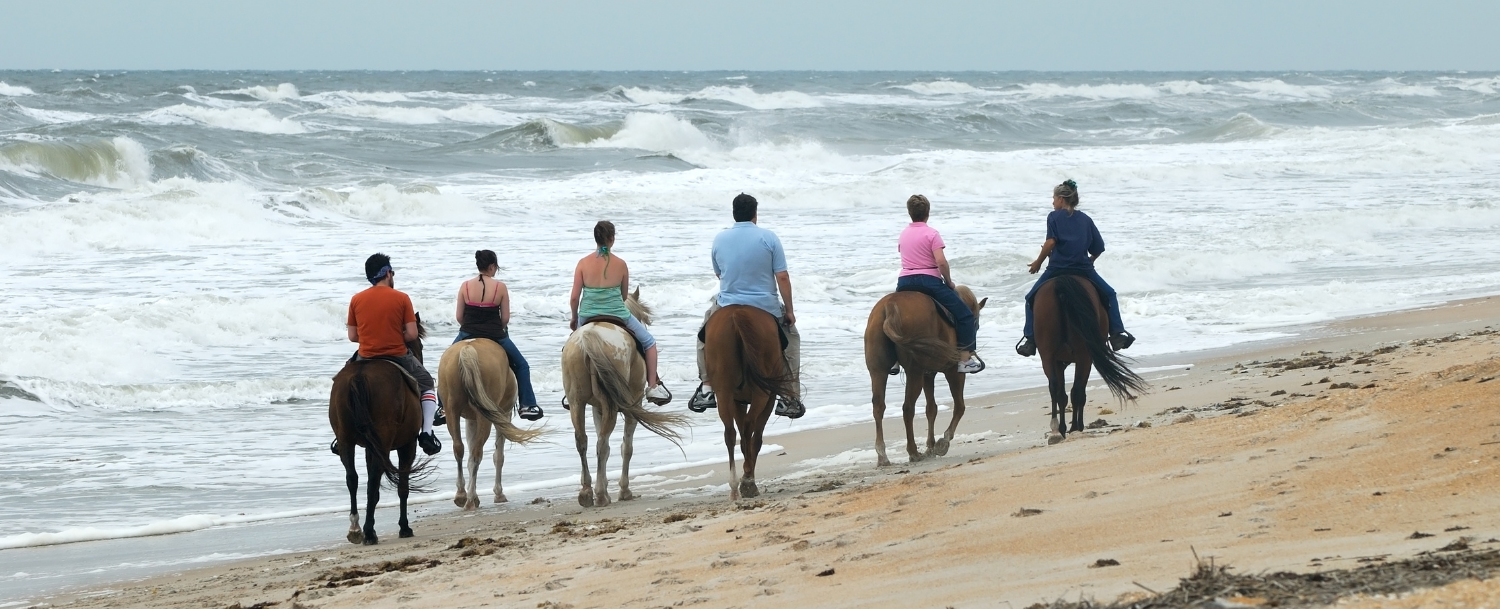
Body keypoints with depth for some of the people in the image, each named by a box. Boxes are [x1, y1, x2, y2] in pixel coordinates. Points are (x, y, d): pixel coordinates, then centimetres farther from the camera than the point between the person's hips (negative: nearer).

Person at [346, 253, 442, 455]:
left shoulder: (356, 300, 0)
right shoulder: (401, 298, -7)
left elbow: (352, 336, 3)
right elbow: (412, 334, -9)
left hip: (365, 359, 2)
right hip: (398, 357, -2)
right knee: (426, 385, 22)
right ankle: (426, 432, 6)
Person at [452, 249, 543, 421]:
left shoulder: (465, 286, -3)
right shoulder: (500, 287, -7)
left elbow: (459, 316, 1)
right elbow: (505, 318, -4)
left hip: (467, 335, 1)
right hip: (495, 336, -1)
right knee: (521, 366, 19)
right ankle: (527, 405, 16)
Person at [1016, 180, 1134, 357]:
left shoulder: (1054, 216, 2)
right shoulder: (1086, 219, 12)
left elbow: (1051, 242, -12)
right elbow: (1099, 248, 9)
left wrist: (1038, 262, -2)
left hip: (1057, 269, -2)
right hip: (1084, 268, 2)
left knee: (1031, 299, 15)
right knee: (1109, 295, 21)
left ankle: (1029, 339, 4)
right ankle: (1117, 333, 8)